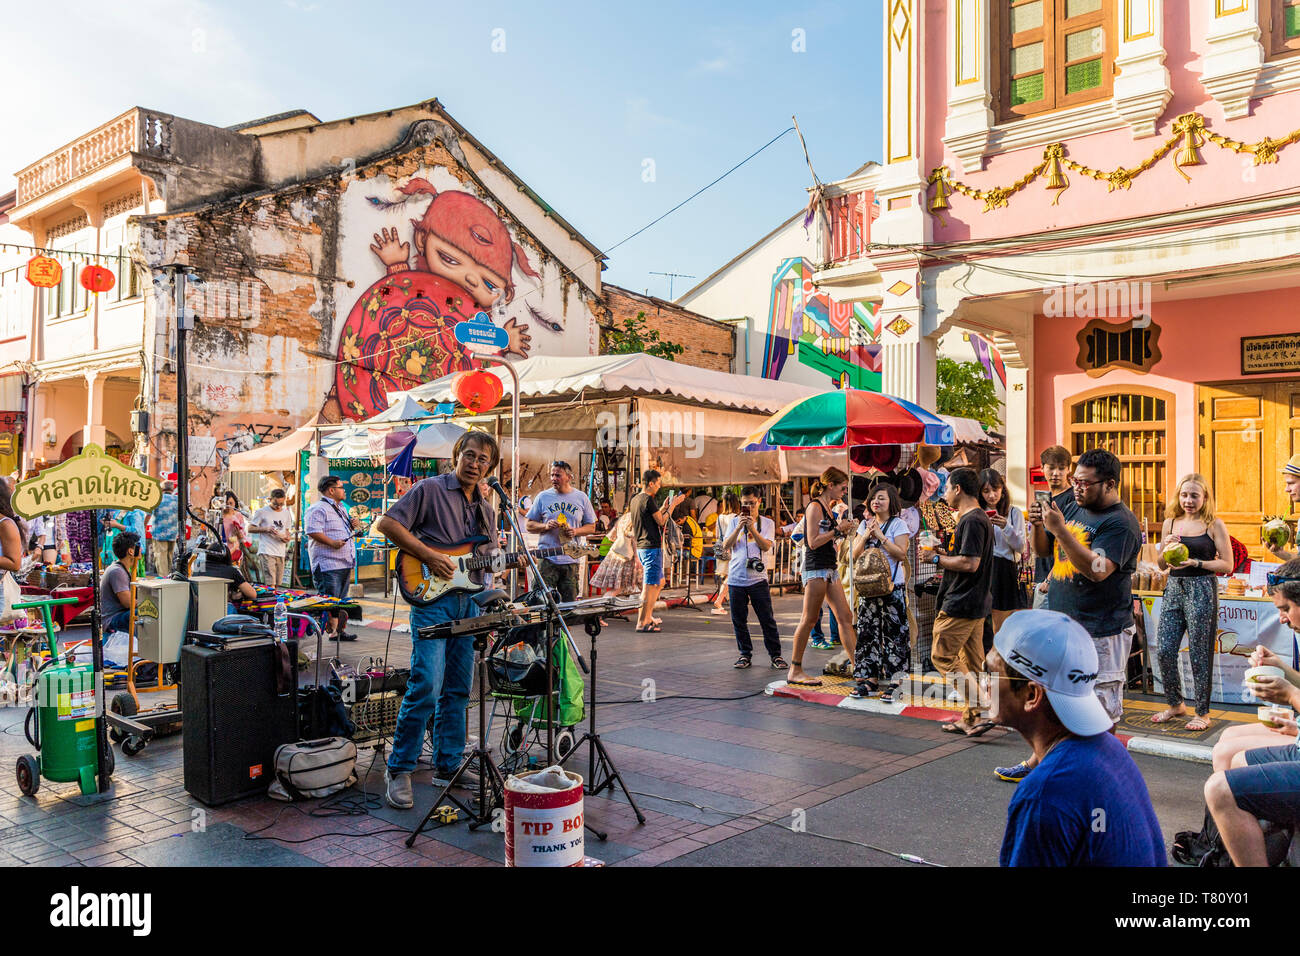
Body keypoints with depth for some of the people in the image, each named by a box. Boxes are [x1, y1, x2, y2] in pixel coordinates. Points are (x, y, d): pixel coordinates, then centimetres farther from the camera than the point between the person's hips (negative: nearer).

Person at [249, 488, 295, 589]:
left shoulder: (287, 513, 14)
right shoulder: (262, 511, -1)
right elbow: (250, 529, 1)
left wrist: (287, 537, 1)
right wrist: (266, 529, -14)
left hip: (281, 553, 5)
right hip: (266, 552, -5)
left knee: (277, 584, 6)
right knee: (270, 583, -16)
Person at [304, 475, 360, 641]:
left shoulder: (341, 508, 21)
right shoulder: (318, 509, -10)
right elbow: (313, 532, -21)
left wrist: (352, 525, 12)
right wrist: (332, 543, -24)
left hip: (345, 563, 10)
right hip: (328, 564, -10)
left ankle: (339, 630, 19)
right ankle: (331, 631, -6)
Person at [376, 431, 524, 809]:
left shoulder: (486, 510, 17)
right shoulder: (430, 490, -2)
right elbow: (387, 523, -8)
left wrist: (513, 563, 1)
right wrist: (429, 555, -14)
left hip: (469, 602, 7)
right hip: (431, 598, -7)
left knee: (457, 690, 11)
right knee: (426, 686, -14)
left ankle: (448, 766, 22)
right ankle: (398, 770, -1)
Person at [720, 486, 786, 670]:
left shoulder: (767, 523, 7)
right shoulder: (734, 521, 11)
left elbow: (766, 546, -7)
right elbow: (726, 545, 0)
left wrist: (752, 528, -15)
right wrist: (739, 527, -11)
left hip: (758, 578, -2)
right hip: (735, 578, 2)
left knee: (767, 619, -2)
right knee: (739, 620, 6)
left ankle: (775, 655, 7)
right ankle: (745, 654, 17)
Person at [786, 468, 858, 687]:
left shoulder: (829, 508, 17)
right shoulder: (815, 507, -10)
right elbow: (813, 542, -16)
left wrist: (843, 529, 9)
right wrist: (837, 529, -11)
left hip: (830, 568, 9)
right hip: (816, 568, -9)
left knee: (845, 617, 6)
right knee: (809, 619, -6)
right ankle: (795, 671, 0)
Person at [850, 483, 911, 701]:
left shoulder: (898, 524, -2)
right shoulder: (865, 524, 13)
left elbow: (901, 554, -13)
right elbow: (855, 556, 8)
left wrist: (880, 535, -15)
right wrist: (866, 535, -6)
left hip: (893, 586, -5)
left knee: (894, 632, -4)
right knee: (868, 631, 4)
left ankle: (892, 682, -1)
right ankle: (871, 679, 11)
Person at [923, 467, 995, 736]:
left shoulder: (971, 520, -17)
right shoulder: (980, 518, 16)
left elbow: (970, 563, -24)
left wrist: (936, 559, -13)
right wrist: (942, 555, 13)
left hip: (961, 604, -11)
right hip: (976, 603, 11)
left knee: (942, 656, -6)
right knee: (972, 663, 12)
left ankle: (979, 714, -9)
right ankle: (970, 719, 18)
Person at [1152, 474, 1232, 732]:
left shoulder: (1214, 525, -2)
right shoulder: (1170, 522, 11)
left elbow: (1227, 565, -5)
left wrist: (1195, 562, -16)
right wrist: (1166, 547, -4)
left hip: (1202, 589, -5)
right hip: (1173, 588, 5)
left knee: (1199, 653, 1)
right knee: (1164, 650, 3)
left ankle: (1203, 712, 15)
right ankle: (1175, 704, 23)